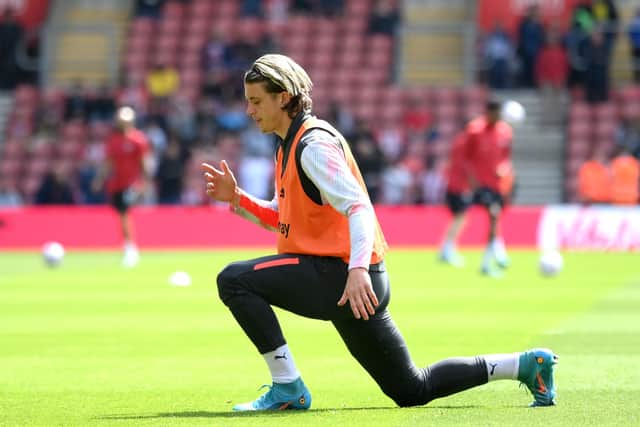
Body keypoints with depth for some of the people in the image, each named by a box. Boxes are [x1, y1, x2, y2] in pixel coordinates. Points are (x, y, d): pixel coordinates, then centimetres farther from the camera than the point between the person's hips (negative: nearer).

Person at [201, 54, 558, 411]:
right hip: (344, 281, 10)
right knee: (412, 390, 14)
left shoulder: (313, 144, -12)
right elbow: (281, 219, 24)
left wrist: (358, 269, -38)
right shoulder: (290, 146, 18)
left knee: (235, 281, -19)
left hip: (337, 273, -10)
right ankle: (525, 364, 19)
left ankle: (288, 388, -15)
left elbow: (358, 207, -24)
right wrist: (237, 198, 8)